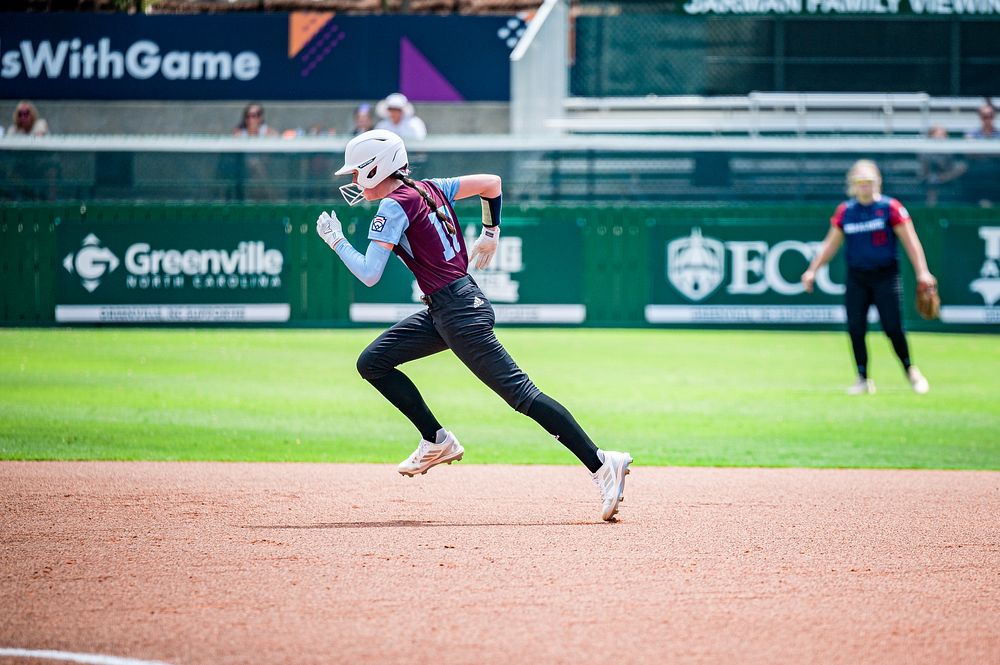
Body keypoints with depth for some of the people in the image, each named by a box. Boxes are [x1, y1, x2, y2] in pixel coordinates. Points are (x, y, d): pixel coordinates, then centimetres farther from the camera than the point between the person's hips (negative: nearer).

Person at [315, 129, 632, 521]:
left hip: (460, 312, -10)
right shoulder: (429, 189, 13)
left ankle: (602, 464, -14)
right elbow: (491, 182, 19)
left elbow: (369, 274, -17)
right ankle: (437, 441, 12)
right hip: (442, 311, 10)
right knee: (372, 363, 12)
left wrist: (336, 241, -3)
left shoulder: (394, 206, -13)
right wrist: (491, 232, 26)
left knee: (520, 393, -11)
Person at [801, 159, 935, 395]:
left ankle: (910, 371, 16)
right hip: (856, 277, 3)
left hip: (885, 276, -3)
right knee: (855, 329, -3)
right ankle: (863, 379, 8)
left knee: (893, 329, -6)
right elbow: (831, 243, 14)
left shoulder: (890, 207, -3)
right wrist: (813, 270, 5)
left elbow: (910, 241, -5)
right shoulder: (845, 211, 7)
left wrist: (921, 272, -13)